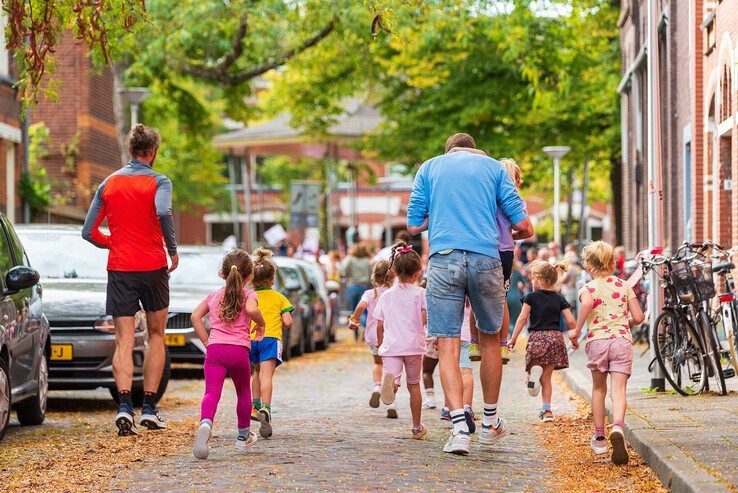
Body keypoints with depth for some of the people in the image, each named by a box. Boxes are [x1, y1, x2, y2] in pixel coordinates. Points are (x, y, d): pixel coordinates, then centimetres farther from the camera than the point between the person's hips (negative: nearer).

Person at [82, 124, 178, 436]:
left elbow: (89, 232, 6)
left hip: (119, 269, 2)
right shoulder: (158, 182, -4)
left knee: (124, 341, -1)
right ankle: (149, 408, 12)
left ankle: (124, 405, -21)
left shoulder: (108, 183, 7)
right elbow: (163, 213, -25)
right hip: (153, 268, -2)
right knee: (156, 335, 14)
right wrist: (173, 251, -12)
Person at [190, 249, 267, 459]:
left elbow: (195, 316, 8)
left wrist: (206, 341, 12)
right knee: (243, 392, 22)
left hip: (214, 349, 1)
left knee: (211, 392, -14)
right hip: (240, 350, -1)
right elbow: (251, 309, -18)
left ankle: (205, 424, -44)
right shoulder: (249, 295, 5)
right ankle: (243, 435, 35)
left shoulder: (214, 296, 17)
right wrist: (261, 324, 0)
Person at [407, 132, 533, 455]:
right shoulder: (494, 167, 15)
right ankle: (490, 422, 27)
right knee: (490, 339, 18)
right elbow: (523, 225, 6)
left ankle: (460, 427, -16)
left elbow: (413, 226, 11)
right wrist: (519, 234, 30)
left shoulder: (429, 168, 16)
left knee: (448, 346, -2)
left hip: (444, 259, -1)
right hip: (486, 259, 1)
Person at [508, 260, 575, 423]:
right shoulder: (559, 299, 8)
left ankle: (534, 370, -21)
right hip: (555, 337, 3)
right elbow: (571, 322, 3)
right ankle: (546, 410, 1)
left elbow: (522, 318, -3)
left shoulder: (531, 297, 1)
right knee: (546, 376, 9)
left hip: (537, 337, -3)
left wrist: (513, 339, 1)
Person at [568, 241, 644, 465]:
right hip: (622, 340, 1)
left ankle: (599, 437, 24)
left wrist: (576, 331, -12)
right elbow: (638, 317, 8)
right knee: (618, 390, -7)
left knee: (598, 389, 18)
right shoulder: (624, 286, 12)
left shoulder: (588, 288, 3)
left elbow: (587, 303, -22)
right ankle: (617, 428, -35)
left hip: (597, 340, -1)